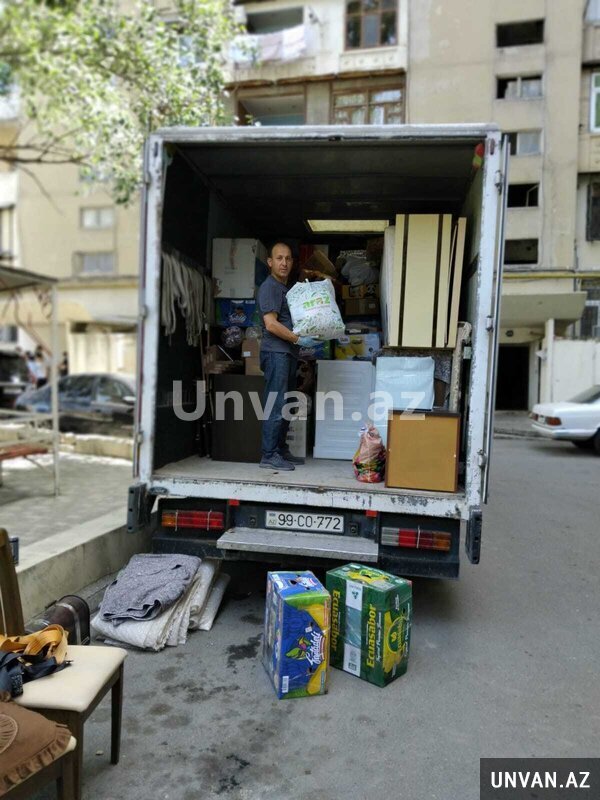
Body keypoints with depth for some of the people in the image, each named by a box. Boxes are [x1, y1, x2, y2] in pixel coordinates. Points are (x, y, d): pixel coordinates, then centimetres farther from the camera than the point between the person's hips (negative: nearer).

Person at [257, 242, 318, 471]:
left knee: (286, 406, 11)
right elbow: (271, 323, -17)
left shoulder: (288, 288, 21)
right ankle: (269, 456, -5)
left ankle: (281, 451, 19)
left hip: (289, 353, 9)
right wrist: (298, 339, -17)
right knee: (276, 406, -9)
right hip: (276, 352, -9)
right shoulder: (269, 287, -7)